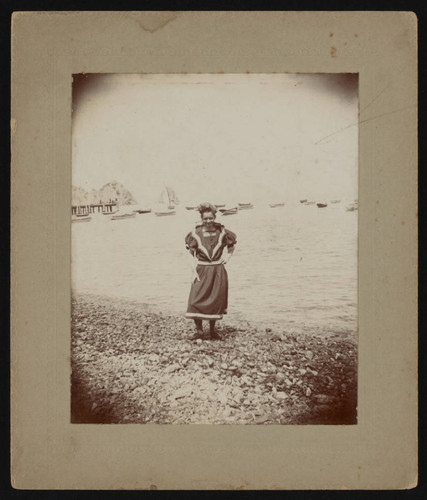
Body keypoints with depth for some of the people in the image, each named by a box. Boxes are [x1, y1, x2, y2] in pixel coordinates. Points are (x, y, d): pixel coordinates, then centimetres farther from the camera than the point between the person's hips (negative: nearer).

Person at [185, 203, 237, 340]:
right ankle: (199, 330, 0)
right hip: (201, 270, -1)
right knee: (195, 299, -11)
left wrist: (227, 256, 2)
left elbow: (231, 245, 17)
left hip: (218, 271, 1)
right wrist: (194, 271, -11)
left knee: (216, 300, 6)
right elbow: (192, 255, -4)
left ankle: (212, 329, 23)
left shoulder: (221, 232, -1)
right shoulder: (195, 233, -5)